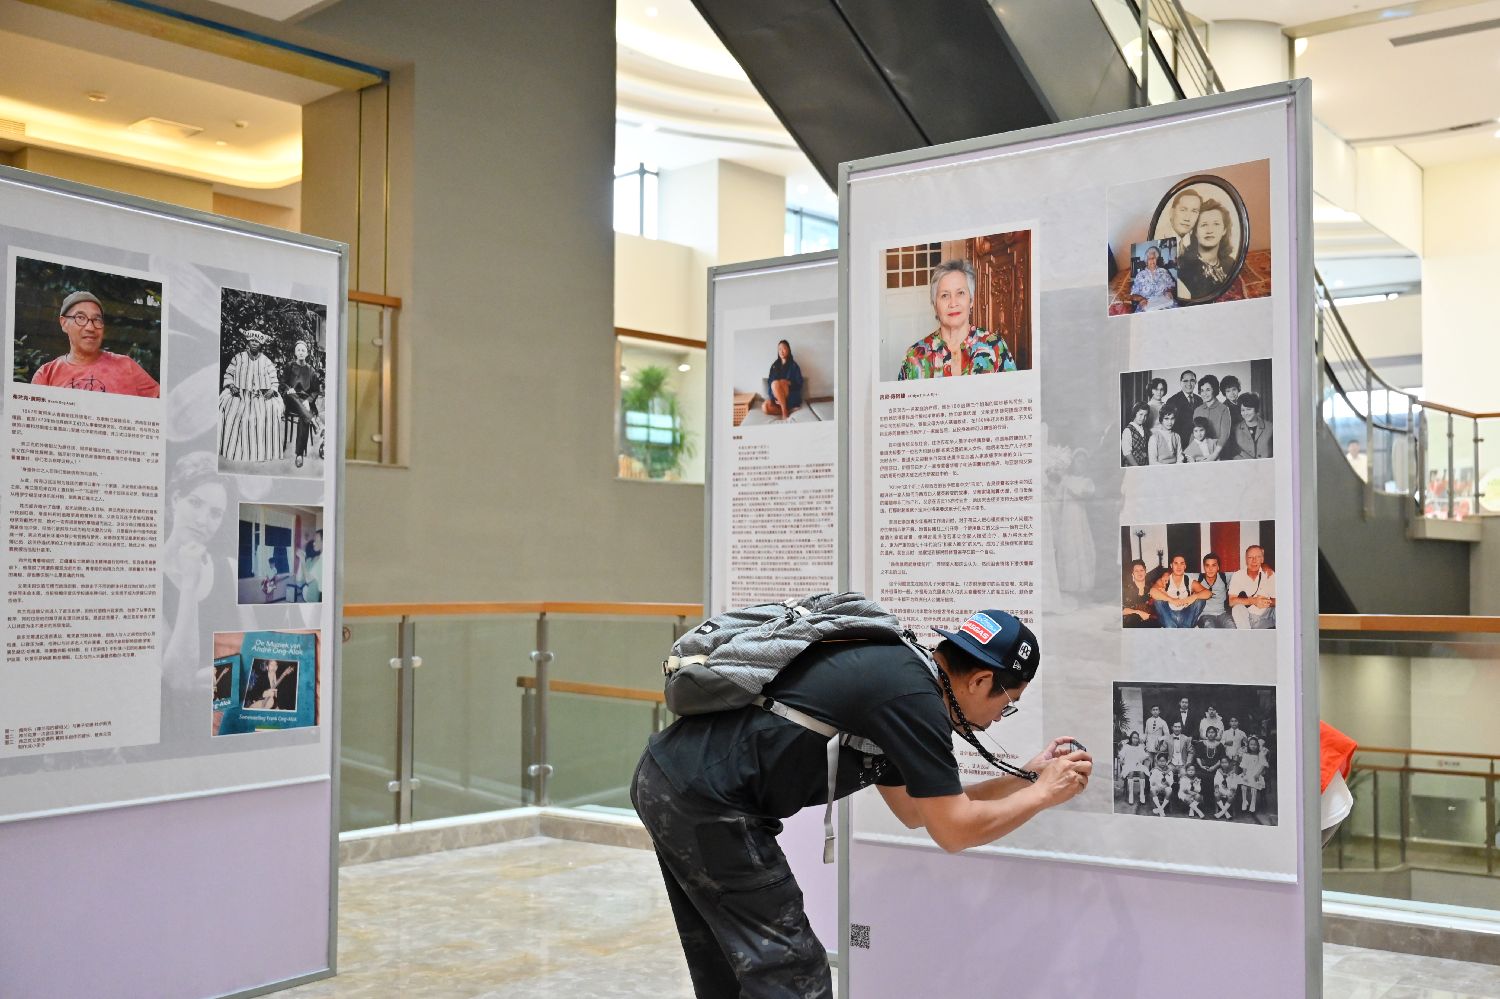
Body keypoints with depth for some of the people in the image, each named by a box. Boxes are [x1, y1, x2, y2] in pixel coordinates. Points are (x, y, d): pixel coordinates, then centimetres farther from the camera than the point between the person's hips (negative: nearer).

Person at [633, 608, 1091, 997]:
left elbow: (915, 809, 25)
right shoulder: (913, 696, -13)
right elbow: (954, 831, -8)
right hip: (707, 802, -10)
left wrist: (1025, 777, 24)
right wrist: (1043, 793, 7)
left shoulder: (890, 672, 16)